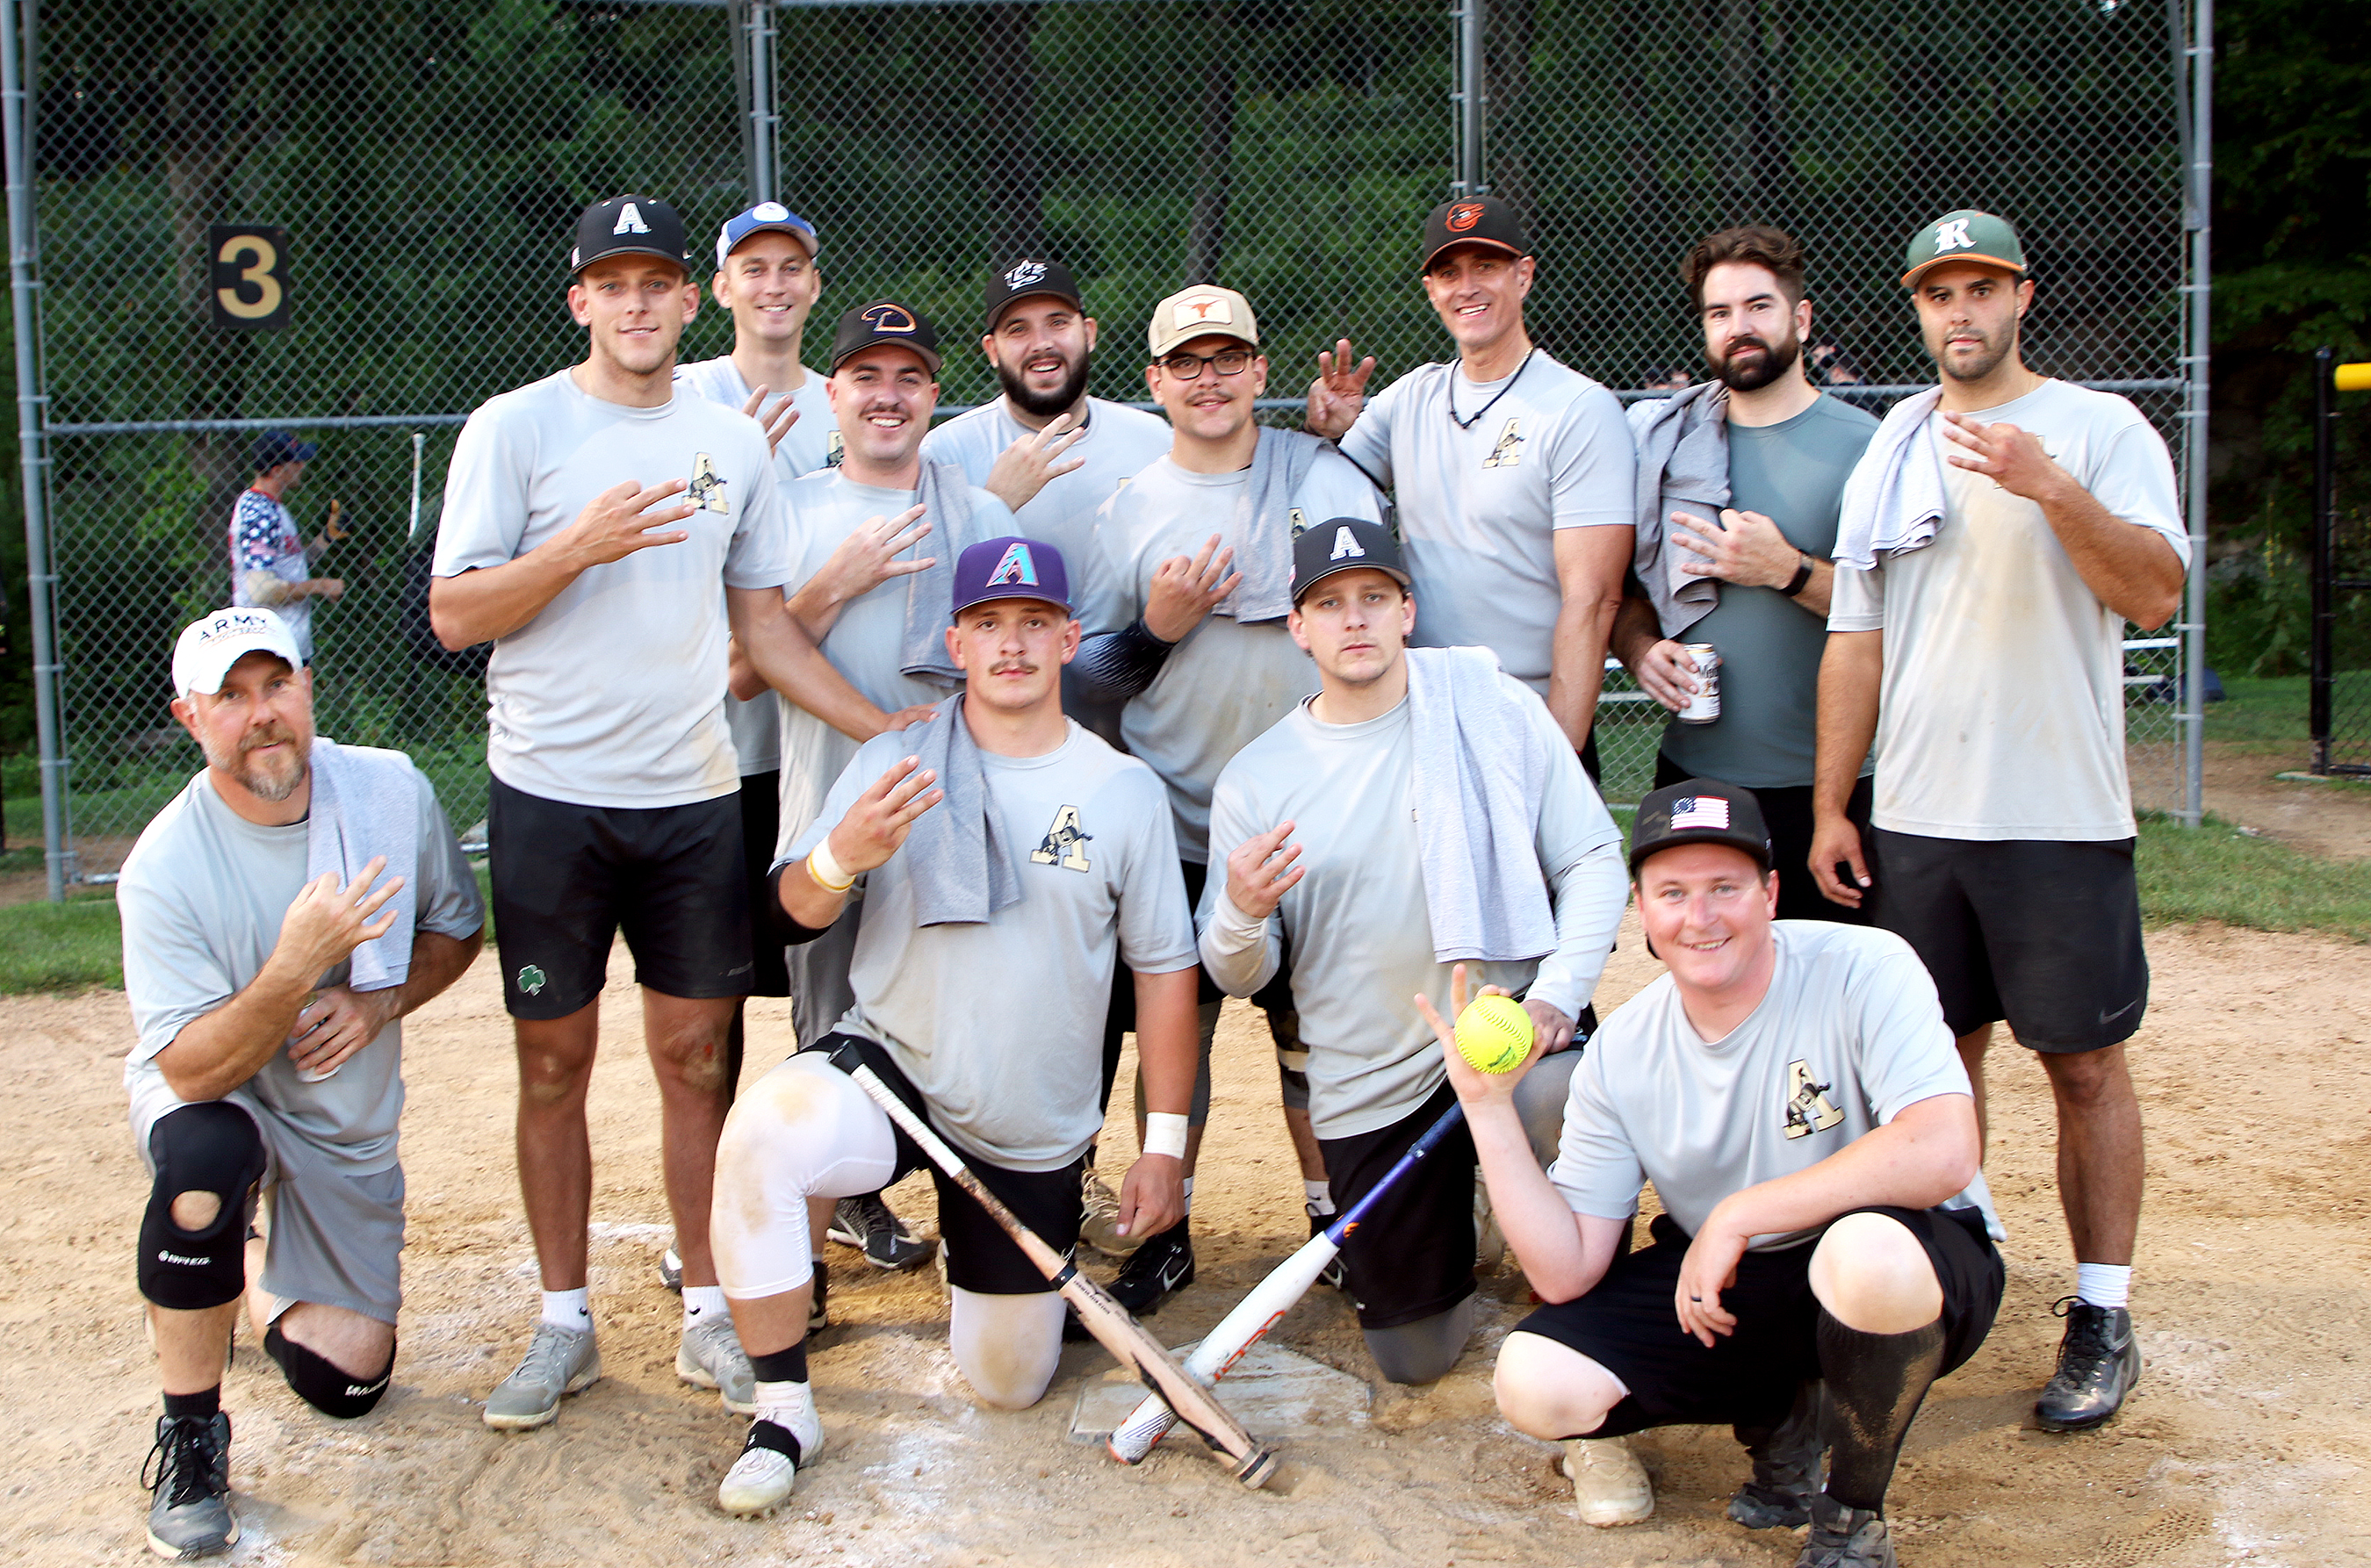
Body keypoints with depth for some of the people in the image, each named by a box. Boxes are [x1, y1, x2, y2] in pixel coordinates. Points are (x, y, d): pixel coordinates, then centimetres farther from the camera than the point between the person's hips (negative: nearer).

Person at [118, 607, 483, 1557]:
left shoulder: (394, 792, -12)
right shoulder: (164, 868, -23)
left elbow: (456, 928, 3)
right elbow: (190, 1068, -26)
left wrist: (376, 1005, -16)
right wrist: (296, 970, -41)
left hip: (349, 1121, 4)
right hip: (214, 1096, -3)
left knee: (343, 1379, -2)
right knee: (204, 1157, -41)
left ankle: (255, 1272, 34)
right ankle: (189, 1436, -20)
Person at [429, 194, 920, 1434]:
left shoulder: (734, 443, 10)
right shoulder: (516, 428, -1)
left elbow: (764, 627, 13)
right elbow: (453, 616, -5)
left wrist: (889, 728, 5)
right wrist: (579, 546, -19)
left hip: (695, 797, 3)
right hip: (550, 796, -3)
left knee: (695, 1054, 6)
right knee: (554, 1062, 4)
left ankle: (707, 1310, 16)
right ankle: (564, 1322, 16)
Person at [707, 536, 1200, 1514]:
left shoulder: (1126, 792, -1)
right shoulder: (895, 763, -2)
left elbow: (1163, 970, 2)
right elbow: (794, 912, -6)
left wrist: (1165, 1145, -1)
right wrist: (839, 858, -31)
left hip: (1034, 1137, 1)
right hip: (891, 1065, -1)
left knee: (1009, 1385, 9)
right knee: (762, 1136, -36)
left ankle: (967, 1251, 44)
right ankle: (784, 1411, -17)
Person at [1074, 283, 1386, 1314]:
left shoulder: (1331, 481, 4)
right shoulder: (1128, 511, 5)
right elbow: (1090, 676, 5)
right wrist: (1158, 629, -13)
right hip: (1177, 830, 1)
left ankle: (1332, 1217, 23)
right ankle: (1166, 1233, 19)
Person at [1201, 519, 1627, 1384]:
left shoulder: (1495, 707, -3)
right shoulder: (1254, 780, 0)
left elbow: (1593, 857, -2)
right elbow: (1238, 977, 2)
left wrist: (1558, 992, -18)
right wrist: (1243, 914, -22)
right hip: (1369, 1087, 2)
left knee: (1555, 1106, -38)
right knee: (1415, 1358, 6)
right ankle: (1446, 1201, 39)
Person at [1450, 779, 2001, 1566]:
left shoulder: (1865, 969, -18)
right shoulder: (1619, 1053, -5)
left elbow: (1943, 1155, -33)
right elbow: (1566, 1272, -8)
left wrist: (1737, 1216, -27)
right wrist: (1489, 1106, -17)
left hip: (1904, 1284, -4)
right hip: (1725, 1293, 4)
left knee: (1868, 1249, -40)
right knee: (1536, 1384, -18)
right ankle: (1774, 1406, 12)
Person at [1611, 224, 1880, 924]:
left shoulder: (1865, 447, -1)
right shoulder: (1663, 441, 11)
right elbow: (1620, 590, 18)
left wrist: (1788, 570, -17)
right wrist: (1639, 648, -4)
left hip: (1828, 787, -3)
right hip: (1693, 776, 4)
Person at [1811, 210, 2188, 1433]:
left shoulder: (2100, 429, 0)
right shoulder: (1891, 451, 13)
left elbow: (2154, 595, -13)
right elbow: (1855, 639, 12)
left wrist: (2050, 487, -26)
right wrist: (1829, 807, 8)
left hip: (2061, 821, -4)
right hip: (1914, 819, 4)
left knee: (2085, 1061, 1)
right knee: (1939, 1052, 10)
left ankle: (2102, 1310, 9)